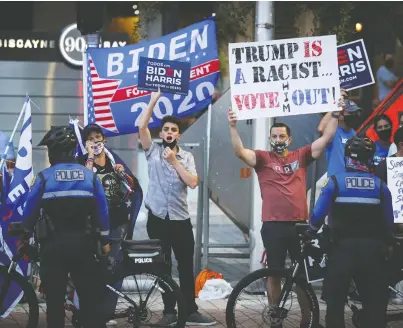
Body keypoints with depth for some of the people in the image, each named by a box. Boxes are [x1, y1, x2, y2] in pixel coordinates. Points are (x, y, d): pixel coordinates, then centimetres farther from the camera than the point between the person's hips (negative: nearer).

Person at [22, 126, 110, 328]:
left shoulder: (43, 177, -7)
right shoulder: (90, 175, 1)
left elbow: (30, 211, -1)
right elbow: (102, 211, 3)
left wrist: (26, 235, 16)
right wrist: (104, 240, 14)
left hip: (53, 243, -2)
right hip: (82, 242, 2)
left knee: (54, 299, 7)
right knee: (90, 297, 6)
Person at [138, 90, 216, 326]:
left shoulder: (186, 157, 4)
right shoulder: (153, 151, 3)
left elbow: (193, 183, -10)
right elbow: (142, 127, -10)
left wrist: (174, 161, -13)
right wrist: (154, 100, -13)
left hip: (181, 219, 1)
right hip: (158, 219, 0)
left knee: (186, 267, 3)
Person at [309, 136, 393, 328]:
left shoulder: (335, 182, -2)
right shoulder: (380, 186, 3)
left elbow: (318, 215, -6)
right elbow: (389, 223, 3)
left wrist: (310, 233, 13)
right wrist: (384, 245, 20)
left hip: (343, 248, -1)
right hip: (372, 249, 2)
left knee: (335, 302, 9)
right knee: (375, 305, 7)